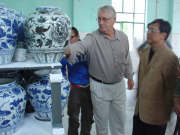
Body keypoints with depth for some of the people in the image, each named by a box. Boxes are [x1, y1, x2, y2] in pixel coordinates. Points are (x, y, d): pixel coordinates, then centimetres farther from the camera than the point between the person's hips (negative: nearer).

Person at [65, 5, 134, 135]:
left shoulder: (123, 37, -2)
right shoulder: (93, 38, -16)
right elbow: (81, 45, -38)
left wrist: (130, 77, 18)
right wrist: (70, 50, -60)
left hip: (119, 85, 4)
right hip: (99, 87, -3)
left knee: (119, 118, 20)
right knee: (101, 119, 14)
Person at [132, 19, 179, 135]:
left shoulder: (170, 58, -19)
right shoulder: (145, 52, 3)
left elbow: (171, 90, -14)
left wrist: (166, 114, -7)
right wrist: (138, 99, 14)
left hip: (156, 114, -6)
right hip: (139, 109, 6)